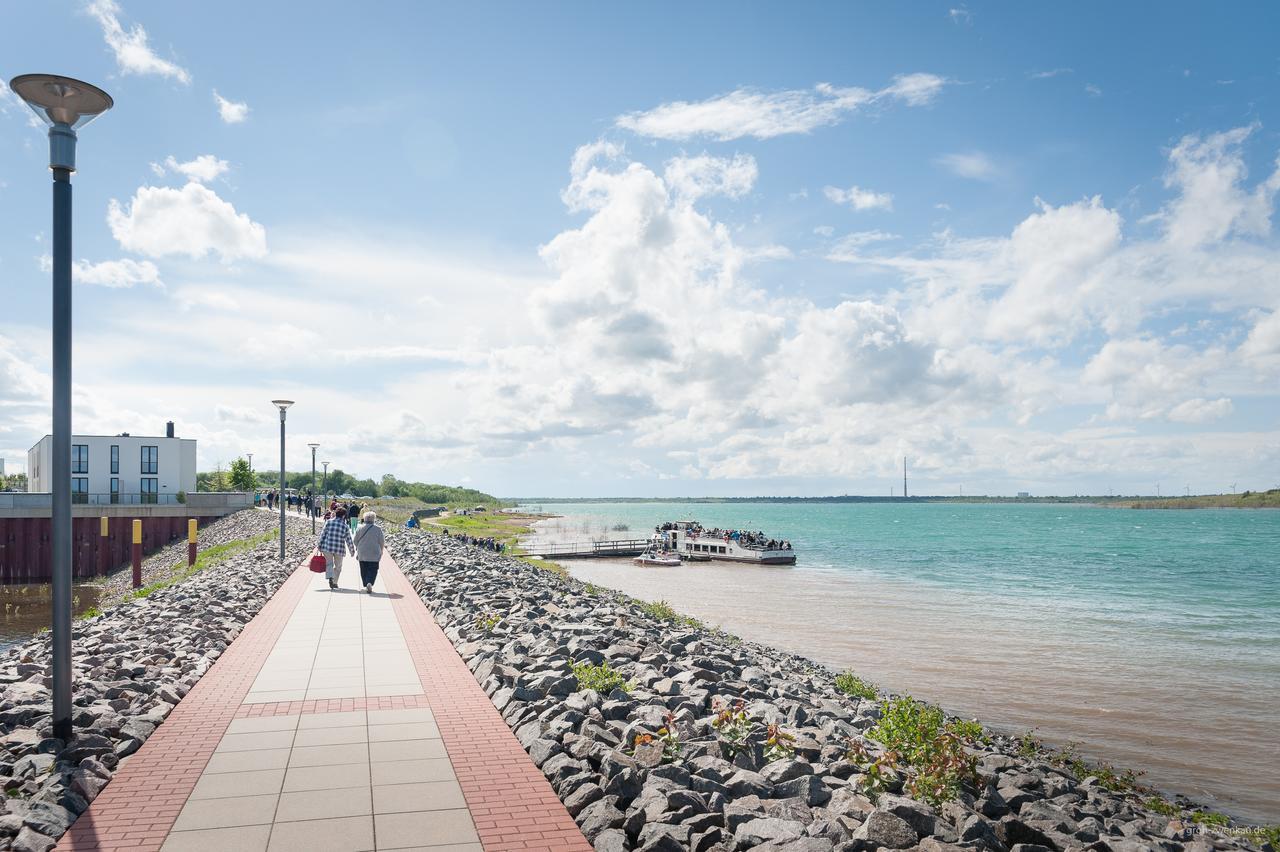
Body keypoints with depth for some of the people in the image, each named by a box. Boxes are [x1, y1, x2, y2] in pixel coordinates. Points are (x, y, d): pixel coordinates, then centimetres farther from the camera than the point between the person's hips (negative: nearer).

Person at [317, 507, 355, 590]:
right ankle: (335, 582, 16)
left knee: (329, 564, 7)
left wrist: (319, 545, 7)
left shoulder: (328, 522, -2)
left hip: (327, 547, 0)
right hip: (339, 549, 0)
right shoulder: (345, 526, -3)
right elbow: (349, 540, 2)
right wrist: (352, 550, 13)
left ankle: (330, 578, -18)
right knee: (338, 566, 15)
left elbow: (323, 534, 0)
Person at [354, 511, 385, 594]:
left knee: (364, 570, 13)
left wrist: (358, 550, 22)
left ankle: (366, 586, 14)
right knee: (373, 570, 1)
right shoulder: (378, 529, -6)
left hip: (362, 554, 2)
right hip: (374, 554, -2)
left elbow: (355, 541, 6)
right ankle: (369, 583, -21)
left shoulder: (360, 528, -1)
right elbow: (381, 542, -2)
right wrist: (381, 551, 13)